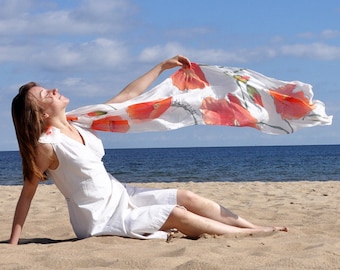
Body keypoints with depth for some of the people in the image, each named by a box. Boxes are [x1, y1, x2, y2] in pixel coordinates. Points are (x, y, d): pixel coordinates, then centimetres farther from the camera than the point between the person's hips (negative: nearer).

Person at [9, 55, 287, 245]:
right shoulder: (46, 144, -19)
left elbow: (127, 96, 9)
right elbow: (27, 193, -15)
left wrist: (162, 66, 11)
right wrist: (13, 242, -19)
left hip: (119, 195, 8)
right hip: (99, 218, -8)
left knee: (186, 197, 0)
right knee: (178, 215, -13)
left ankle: (256, 227, 4)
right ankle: (252, 234, -4)